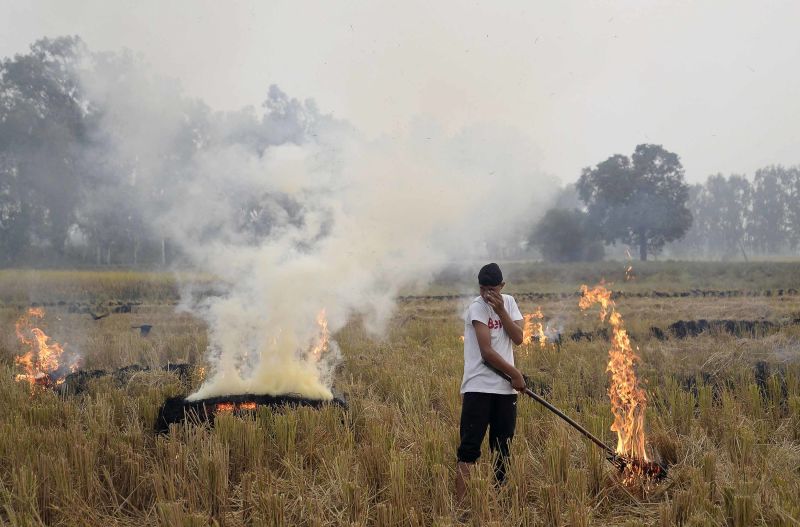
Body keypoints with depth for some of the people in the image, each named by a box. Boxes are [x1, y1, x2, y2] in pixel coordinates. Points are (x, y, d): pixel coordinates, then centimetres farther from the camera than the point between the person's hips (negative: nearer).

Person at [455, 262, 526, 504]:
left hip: (505, 389, 6)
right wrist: (516, 375, -8)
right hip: (479, 387, -6)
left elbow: (518, 338, -3)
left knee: (502, 449, 10)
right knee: (469, 449, -9)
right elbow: (487, 352, -15)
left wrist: (501, 311, -13)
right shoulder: (477, 308, -9)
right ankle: (460, 503, -11)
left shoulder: (509, 302, 10)